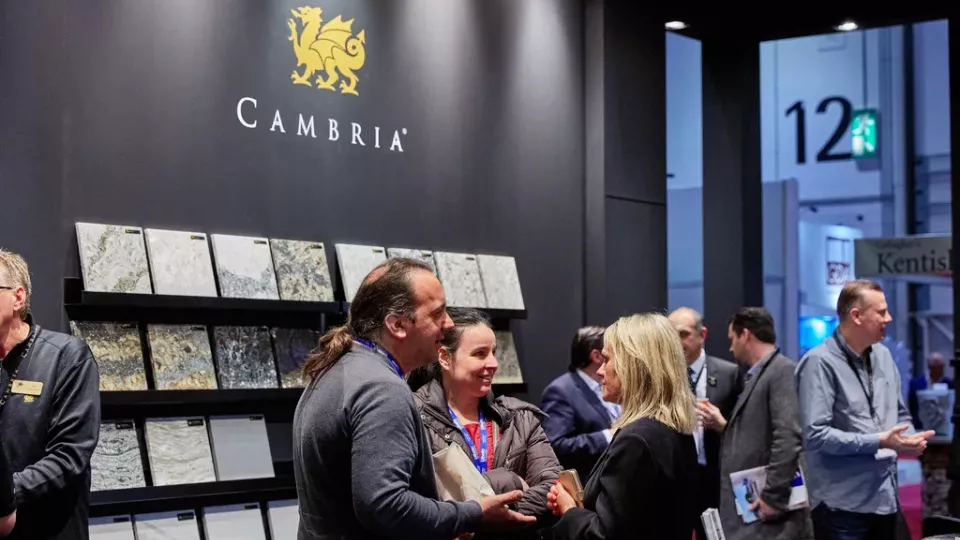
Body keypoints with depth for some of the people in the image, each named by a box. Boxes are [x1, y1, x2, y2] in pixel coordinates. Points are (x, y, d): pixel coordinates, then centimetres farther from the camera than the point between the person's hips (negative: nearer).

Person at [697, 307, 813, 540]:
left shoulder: (783, 371, -11)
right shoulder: (755, 376, 19)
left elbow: (788, 437, -22)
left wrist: (773, 498, -21)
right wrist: (723, 427, 8)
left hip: (766, 511, -9)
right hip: (746, 507, 9)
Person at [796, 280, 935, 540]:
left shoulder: (883, 356, 11)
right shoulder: (820, 362, -14)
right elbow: (816, 435, -21)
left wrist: (909, 439, -2)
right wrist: (879, 442, -20)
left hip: (887, 499, 8)